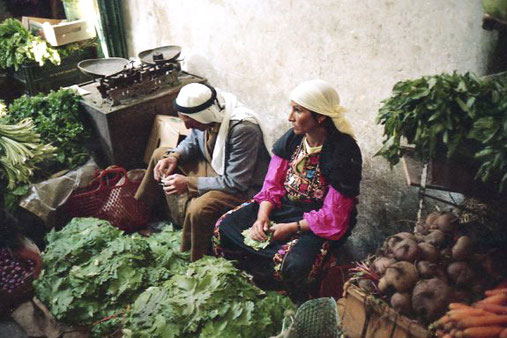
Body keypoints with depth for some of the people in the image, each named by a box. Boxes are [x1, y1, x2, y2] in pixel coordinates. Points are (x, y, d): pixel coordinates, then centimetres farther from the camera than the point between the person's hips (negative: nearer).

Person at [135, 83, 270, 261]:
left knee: (199, 209, -36)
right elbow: (192, 141, 10)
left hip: (243, 188, -8)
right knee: (160, 154, 11)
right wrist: (174, 156, -12)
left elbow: (236, 183, -31)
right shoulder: (207, 115, -13)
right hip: (213, 167, 8)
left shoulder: (243, 129, -35)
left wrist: (188, 183, -29)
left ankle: (197, 262, -8)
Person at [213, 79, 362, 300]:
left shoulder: (343, 153, -20)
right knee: (224, 228, -6)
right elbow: (273, 184, 1)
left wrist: (291, 228, -21)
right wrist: (263, 214, -16)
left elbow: (332, 216, -19)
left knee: (292, 265, -33)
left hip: (320, 223, -6)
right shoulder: (293, 138, -2)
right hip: (284, 205, 6)